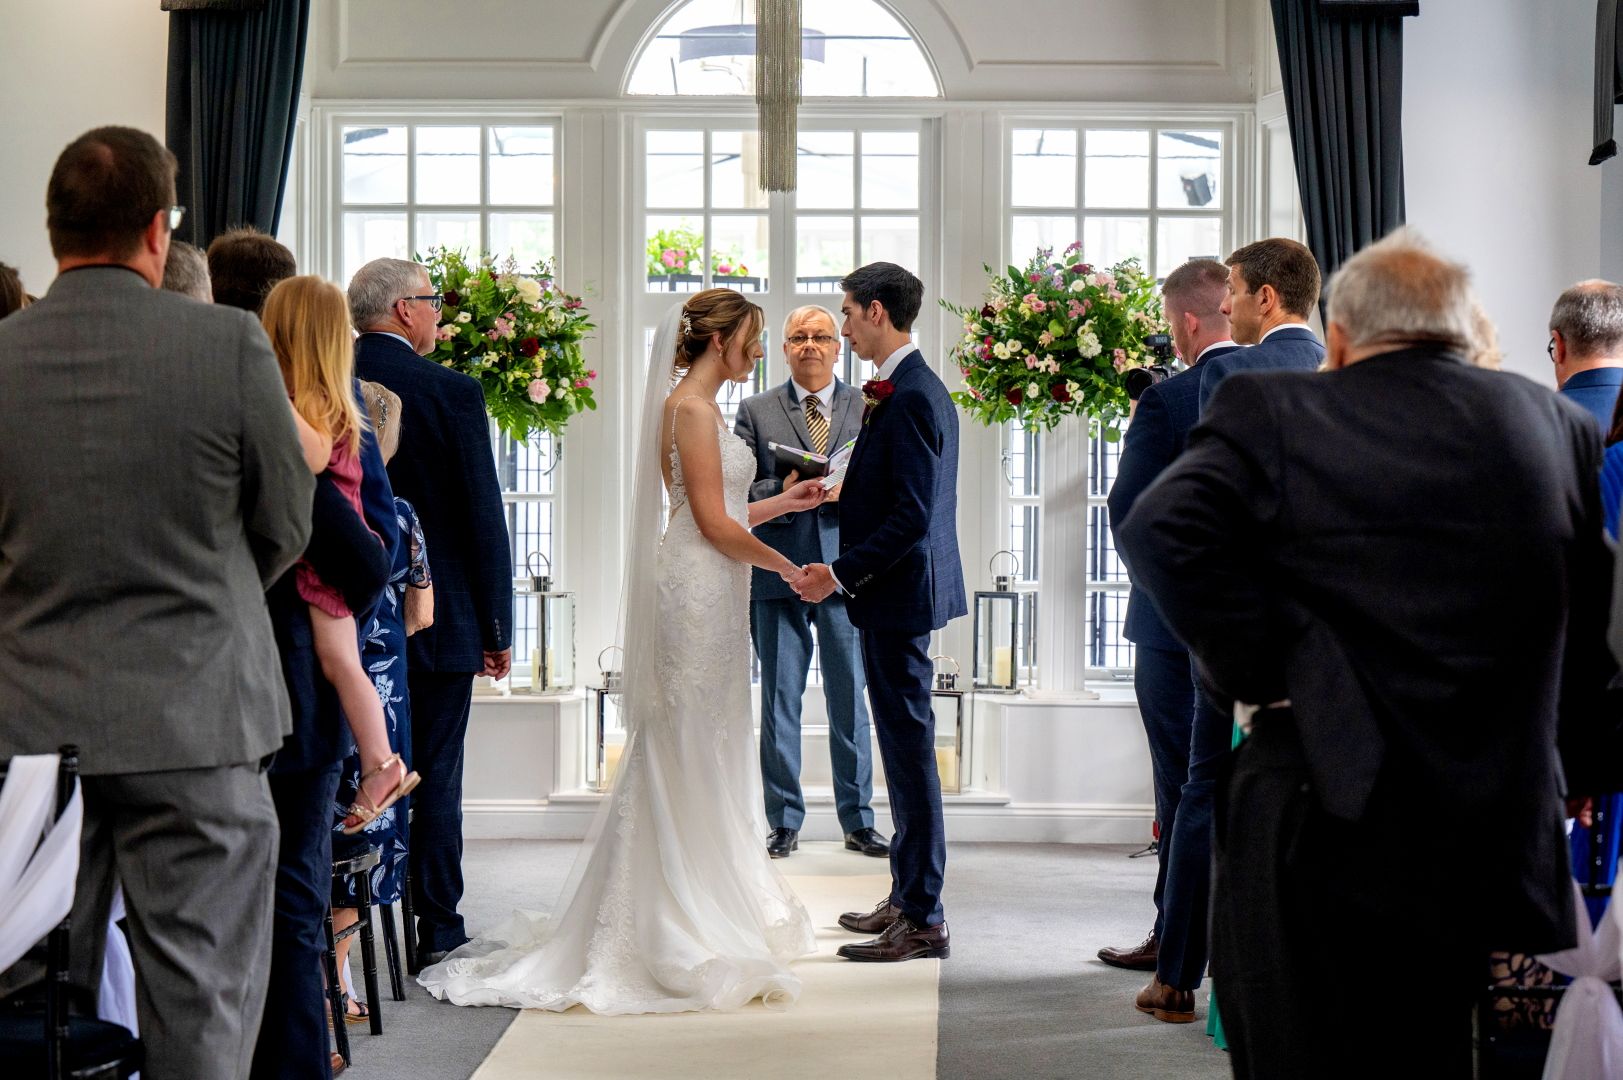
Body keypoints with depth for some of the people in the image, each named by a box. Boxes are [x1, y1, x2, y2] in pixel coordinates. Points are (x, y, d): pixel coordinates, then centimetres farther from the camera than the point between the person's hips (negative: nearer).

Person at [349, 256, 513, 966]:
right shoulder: (452, 392, -10)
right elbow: (484, 517, -9)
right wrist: (496, 627, -1)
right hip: (438, 616, -3)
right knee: (435, 776, 5)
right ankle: (438, 933, 11)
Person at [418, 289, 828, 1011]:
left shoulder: (699, 407, 16)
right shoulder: (690, 408, -13)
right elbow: (715, 525, -17)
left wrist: (782, 501, 20)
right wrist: (784, 566, -7)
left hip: (707, 594, 10)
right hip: (699, 591, -10)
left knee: (706, 754, 14)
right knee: (691, 753, -5)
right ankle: (686, 935, 2)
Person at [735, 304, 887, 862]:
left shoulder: (868, 408, 9)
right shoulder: (756, 411, 8)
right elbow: (739, 491, 2)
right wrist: (782, 493, -16)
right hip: (778, 572, 0)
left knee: (850, 698, 5)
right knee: (780, 700, 4)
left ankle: (857, 820, 15)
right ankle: (785, 821, 13)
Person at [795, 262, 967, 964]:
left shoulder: (911, 397, -18)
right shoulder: (916, 388, 14)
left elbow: (911, 516, -23)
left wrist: (841, 573, -19)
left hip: (899, 591, -11)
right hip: (898, 593, 11)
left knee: (909, 744, -5)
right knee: (904, 745, 16)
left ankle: (923, 919, 1)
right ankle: (907, 897, 26)